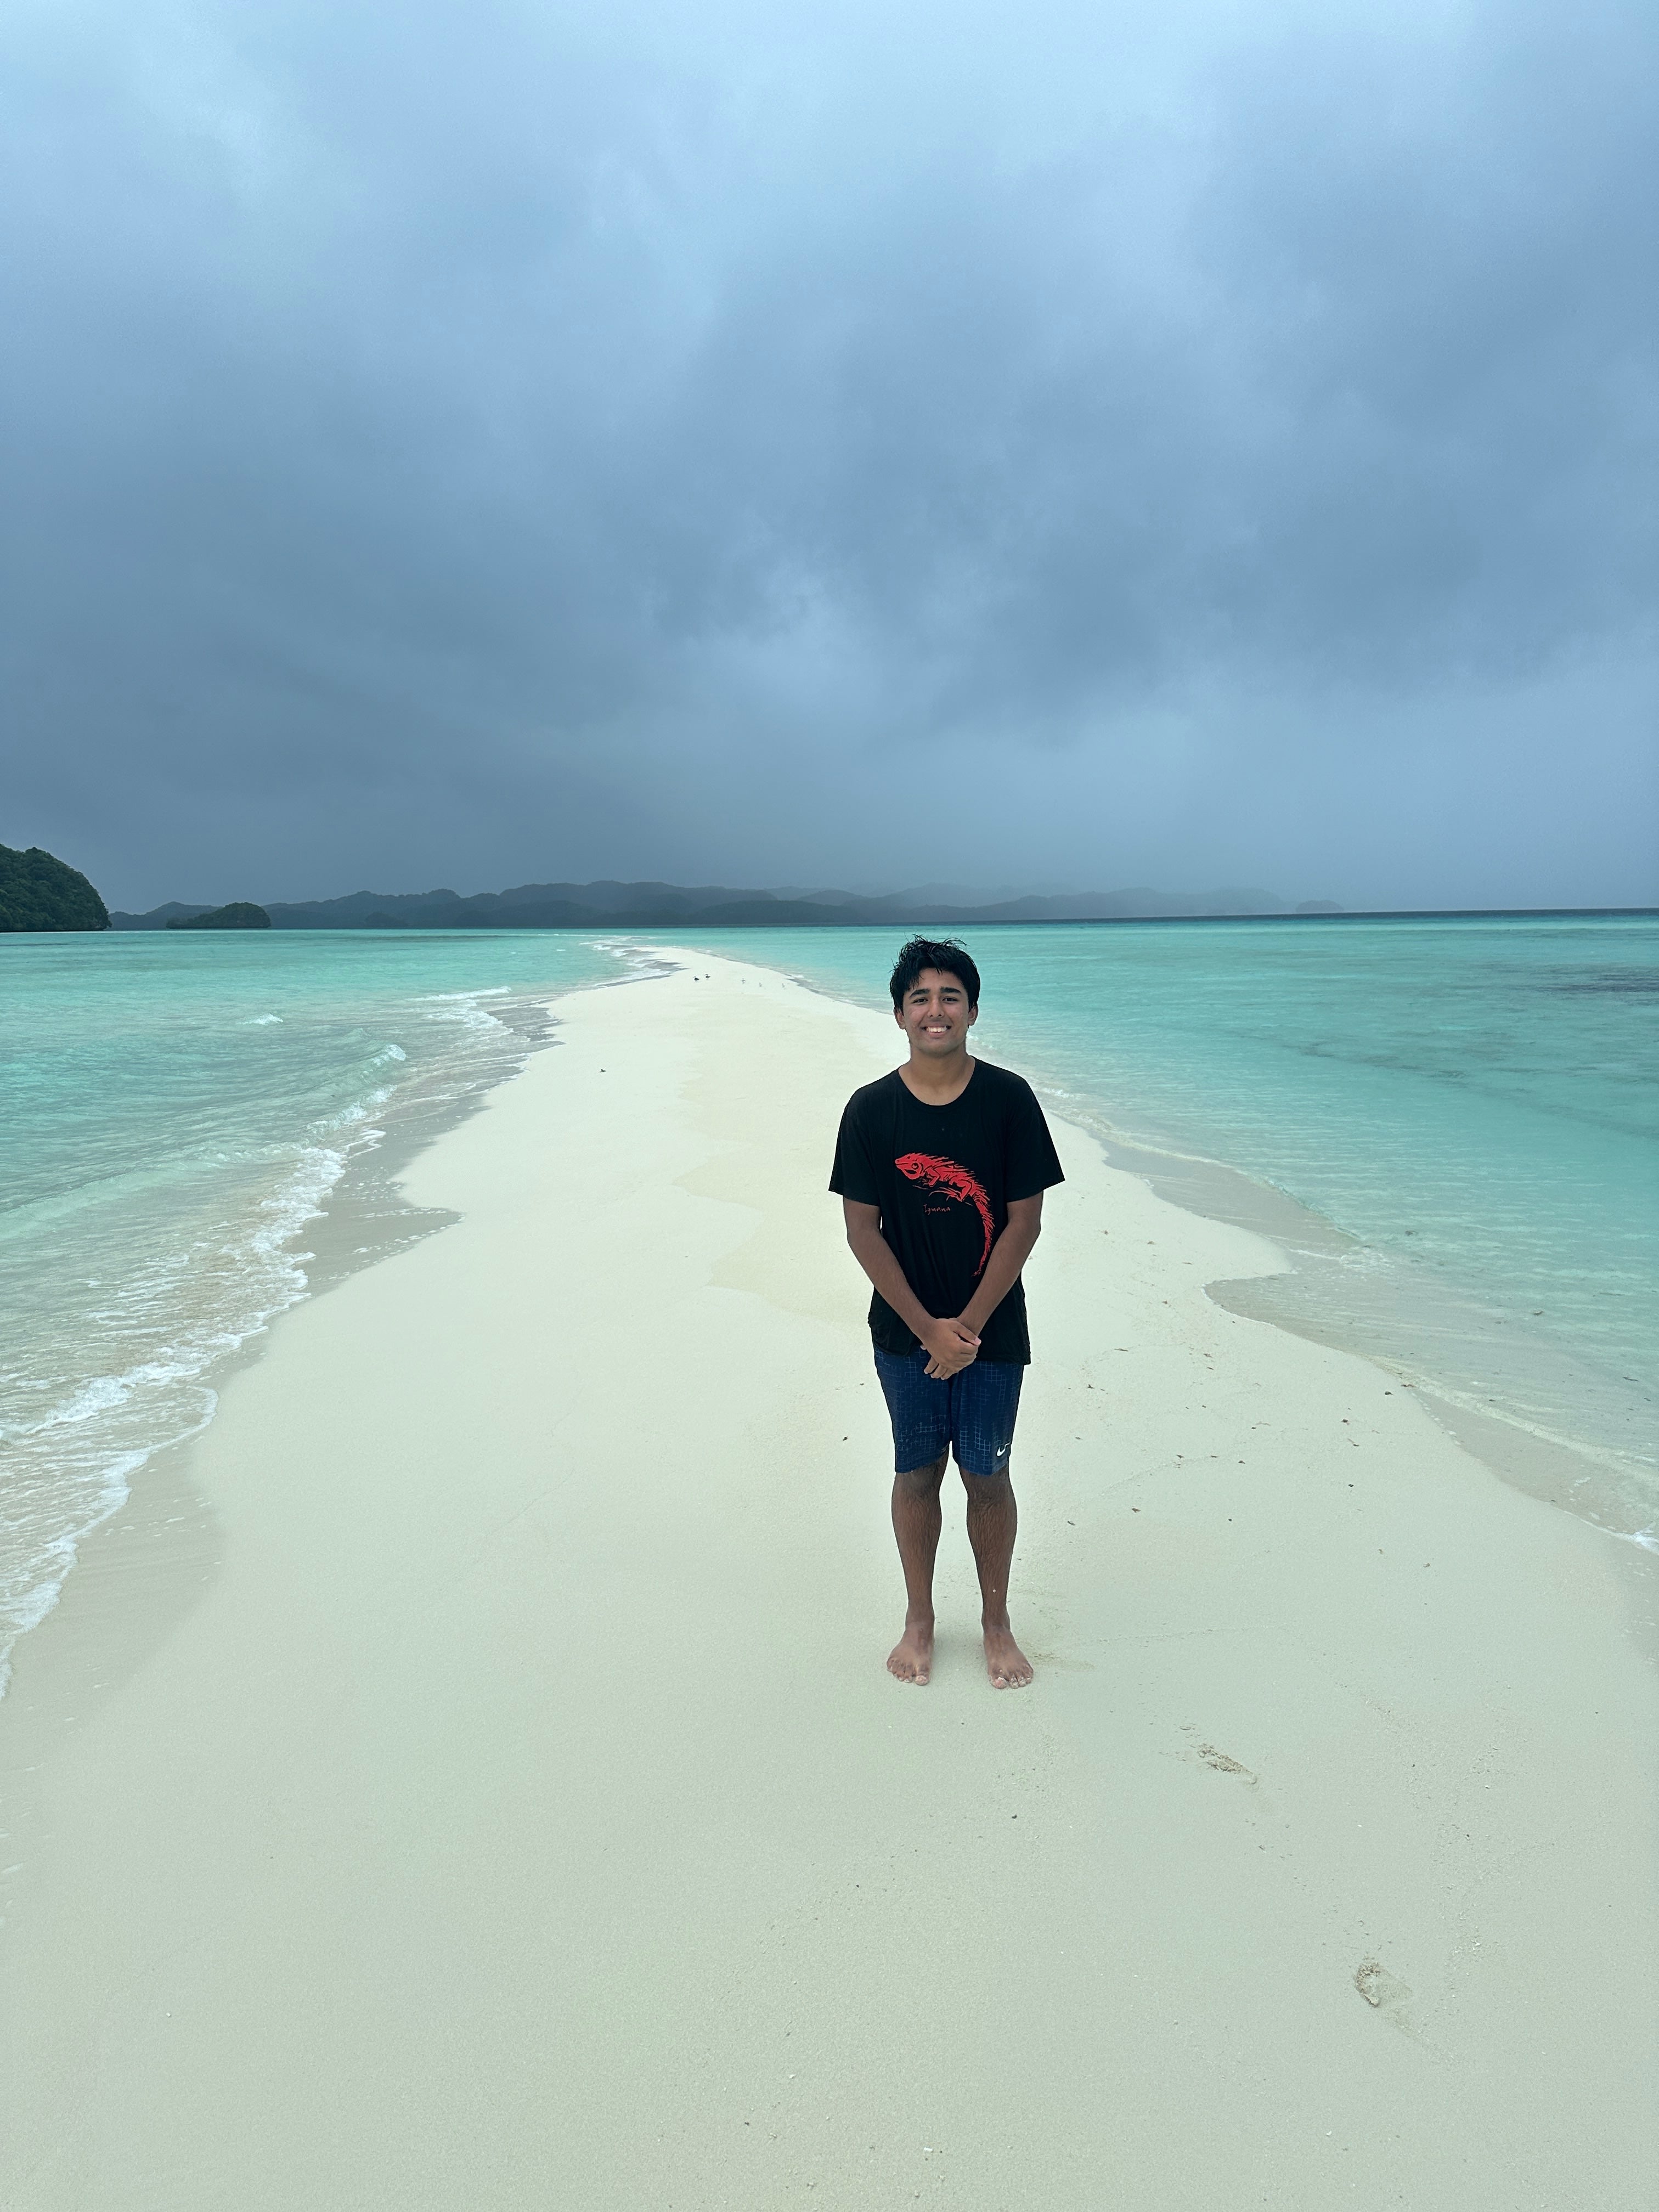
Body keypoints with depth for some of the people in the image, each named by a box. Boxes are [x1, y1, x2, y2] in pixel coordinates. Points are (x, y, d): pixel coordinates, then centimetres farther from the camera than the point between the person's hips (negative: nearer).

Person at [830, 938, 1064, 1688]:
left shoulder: (1008, 1098, -9)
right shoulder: (871, 1109, -7)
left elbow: (1024, 1221, -8)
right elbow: (862, 1230, -6)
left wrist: (969, 1325, -12)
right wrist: (928, 1327, -11)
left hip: (992, 1330, -1)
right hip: (905, 1331, 1)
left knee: (987, 1477, 11)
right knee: (916, 1474, 13)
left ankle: (997, 1623, 31)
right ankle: (919, 1620, 33)